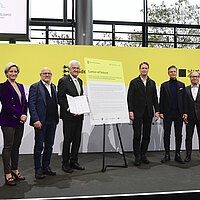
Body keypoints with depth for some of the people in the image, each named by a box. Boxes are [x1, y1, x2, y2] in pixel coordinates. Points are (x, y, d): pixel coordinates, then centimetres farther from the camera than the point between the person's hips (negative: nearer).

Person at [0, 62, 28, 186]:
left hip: (20, 121, 7)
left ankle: (15, 170, 22)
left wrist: (24, 115, -2)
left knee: (16, 146, 12)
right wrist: (20, 115, -13)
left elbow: (25, 102, 15)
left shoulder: (20, 86, 15)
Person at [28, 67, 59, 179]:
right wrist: (35, 120, -18)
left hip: (52, 121, 6)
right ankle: (38, 170, 12)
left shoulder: (53, 87, 15)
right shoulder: (35, 87, -4)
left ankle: (46, 167, 24)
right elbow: (31, 104, -10)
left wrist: (57, 119, 8)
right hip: (41, 122, -6)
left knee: (49, 146, 12)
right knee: (39, 146, 2)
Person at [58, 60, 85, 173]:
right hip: (68, 116, -7)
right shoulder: (63, 81, -7)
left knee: (77, 139, 12)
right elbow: (60, 99, -12)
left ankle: (74, 161, 24)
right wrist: (69, 110, -19)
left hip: (79, 115, 7)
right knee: (68, 140, 0)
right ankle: (65, 163, 13)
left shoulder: (80, 81, 16)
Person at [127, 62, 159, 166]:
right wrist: (130, 111, -11)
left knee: (147, 135, 7)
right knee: (137, 135, -2)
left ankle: (143, 154, 20)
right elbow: (130, 98, -3)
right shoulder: (134, 82, 2)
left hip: (148, 113, 4)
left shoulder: (152, 83, 12)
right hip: (137, 113, -3)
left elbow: (155, 98, 12)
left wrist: (157, 111, 4)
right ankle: (137, 156, 8)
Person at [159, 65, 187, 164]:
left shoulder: (181, 85, 10)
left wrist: (185, 112, 1)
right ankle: (167, 155, 12)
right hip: (167, 113, -1)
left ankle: (177, 155, 13)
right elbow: (161, 100, 3)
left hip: (178, 113, 1)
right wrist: (161, 112, -4)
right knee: (166, 134, 4)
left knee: (179, 135, 4)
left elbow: (184, 100, 8)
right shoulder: (164, 85, 6)